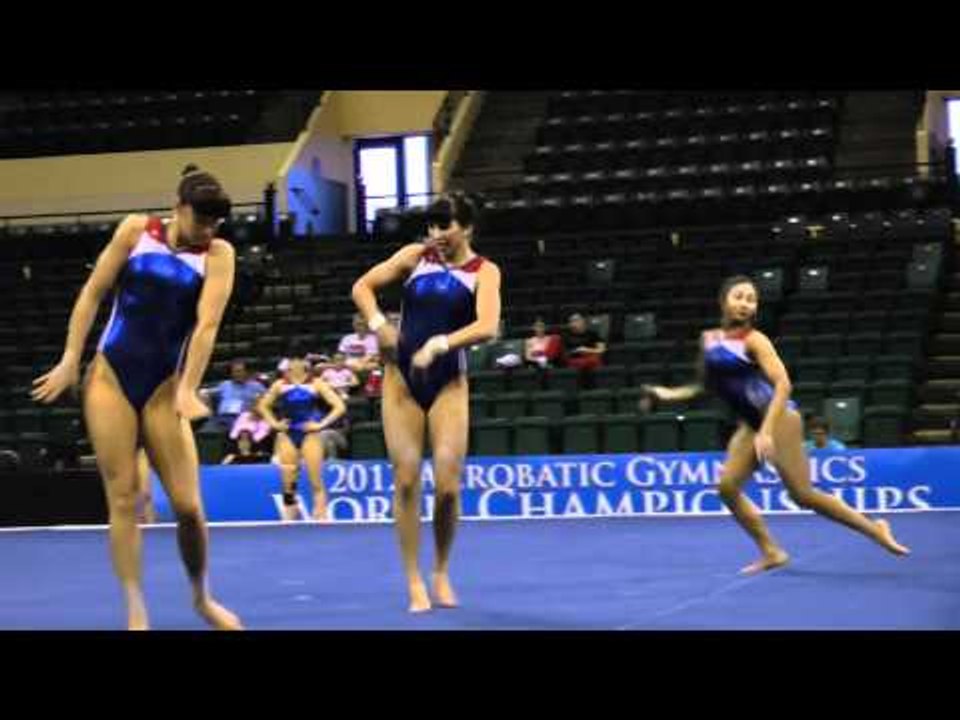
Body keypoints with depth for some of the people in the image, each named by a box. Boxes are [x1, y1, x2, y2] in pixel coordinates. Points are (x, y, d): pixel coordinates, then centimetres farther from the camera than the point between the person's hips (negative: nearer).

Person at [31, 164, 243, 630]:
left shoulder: (218, 254, -2)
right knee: (123, 498, -4)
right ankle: (135, 611, 0)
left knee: (187, 504, -5)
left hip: (163, 386, 0)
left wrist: (187, 390, -24)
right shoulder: (136, 230, 1)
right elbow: (93, 292, 3)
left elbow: (207, 323, -13)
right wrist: (70, 360, -3)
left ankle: (202, 597, 18)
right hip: (110, 376, 0)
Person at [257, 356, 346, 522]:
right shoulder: (280, 385, 9)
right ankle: (289, 520, 10)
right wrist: (273, 423, 7)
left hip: (309, 434, -3)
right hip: (287, 435, 3)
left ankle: (321, 519, -5)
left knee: (316, 481, -8)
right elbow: (263, 405, 21)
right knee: (288, 481, 1)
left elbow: (339, 407, -2)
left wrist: (321, 424, -10)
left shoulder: (316, 384, 1)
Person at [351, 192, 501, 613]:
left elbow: (487, 326, -19)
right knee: (405, 481, -4)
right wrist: (378, 323, -12)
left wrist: (439, 344, -30)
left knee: (448, 486, -7)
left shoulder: (484, 272, -2)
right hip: (401, 377, 1)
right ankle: (414, 581, 5)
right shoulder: (416, 255, 5)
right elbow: (363, 286, 6)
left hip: (448, 382, -1)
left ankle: (442, 573, 16)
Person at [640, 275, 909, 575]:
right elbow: (707, 385, 22)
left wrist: (767, 431, -27)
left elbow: (782, 384, -19)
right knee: (728, 486, -6)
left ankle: (874, 529, 5)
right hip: (751, 424, 7)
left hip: (778, 417, -7)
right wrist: (669, 394, 10)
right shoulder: (708, 340, 8)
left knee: (803, 494, -7)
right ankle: (771, 552, 4)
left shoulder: (753, 340, -12)